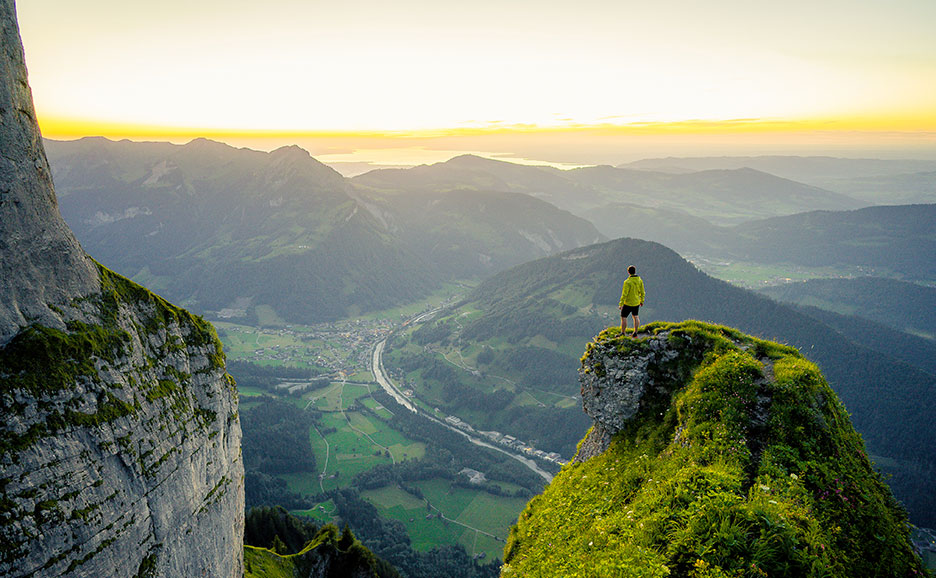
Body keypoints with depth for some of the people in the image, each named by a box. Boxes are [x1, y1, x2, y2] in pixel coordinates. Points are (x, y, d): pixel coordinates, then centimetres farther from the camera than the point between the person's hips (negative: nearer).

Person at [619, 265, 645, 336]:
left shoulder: (627, 282, -25)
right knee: (635, 316, 22)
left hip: (628, 303, -6)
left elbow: (624, 294, -24)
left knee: (623, 317, 8)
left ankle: (623, 333, 15)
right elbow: (642, 292, 4)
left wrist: (621, 304, -17)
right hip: (636, 302, 6)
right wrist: (642, 301, 17)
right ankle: (635, 332, 24)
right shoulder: (640, 280, -5)